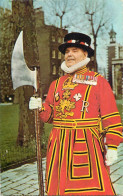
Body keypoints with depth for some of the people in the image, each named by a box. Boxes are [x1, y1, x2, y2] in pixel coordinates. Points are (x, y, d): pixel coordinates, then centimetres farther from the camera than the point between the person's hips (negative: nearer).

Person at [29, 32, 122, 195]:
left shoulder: (99, 82, 0)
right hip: (60, 146, 4)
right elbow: (51, 115, 16)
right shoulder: (57, 84, 13)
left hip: (87, 146, -4)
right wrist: (41, 108, -4)